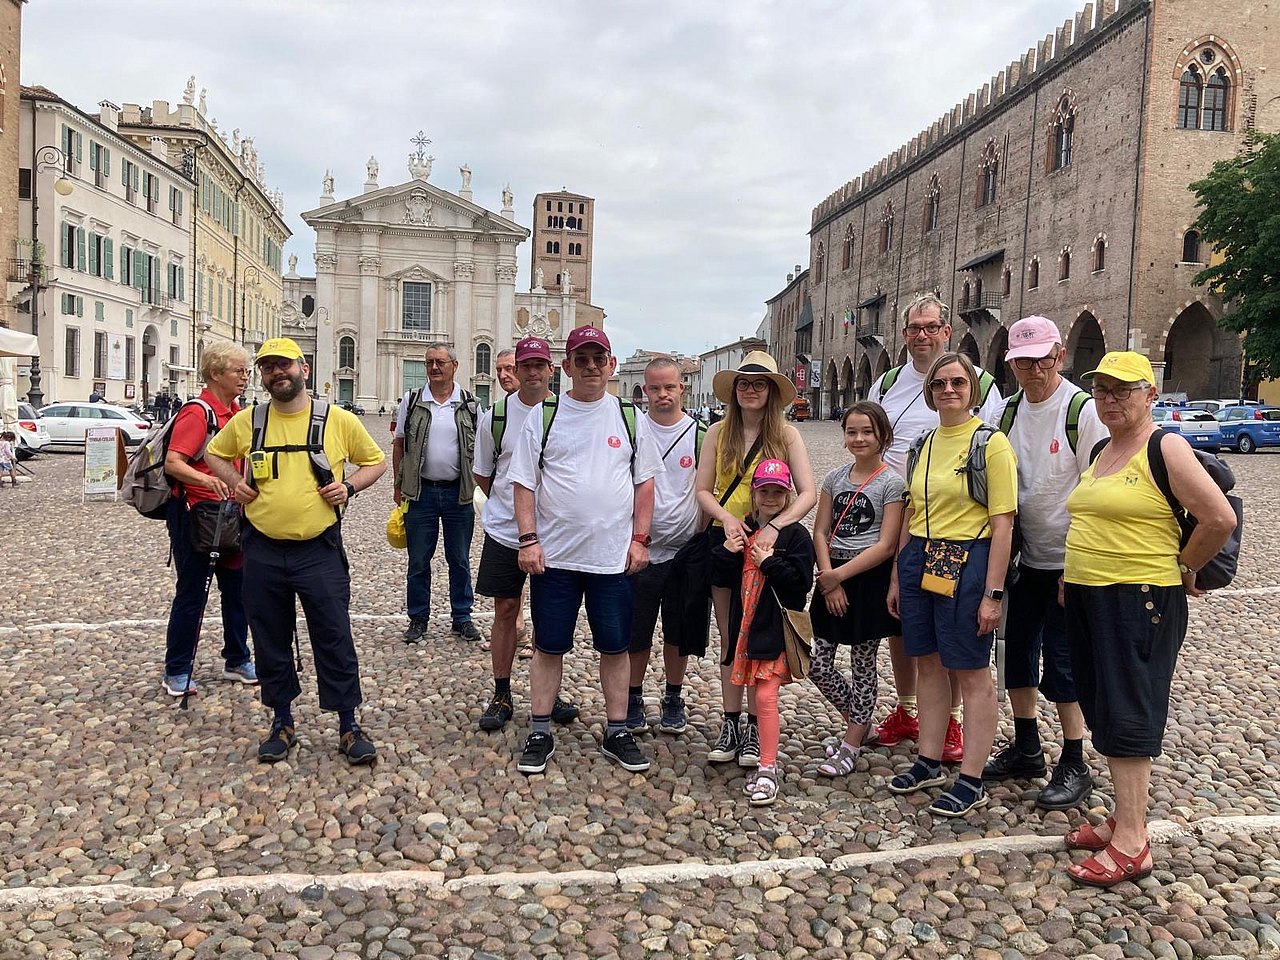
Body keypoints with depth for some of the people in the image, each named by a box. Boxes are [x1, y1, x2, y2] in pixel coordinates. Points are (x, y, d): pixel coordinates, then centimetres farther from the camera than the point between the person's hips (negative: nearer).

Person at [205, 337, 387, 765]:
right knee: (270, 642, 12)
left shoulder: (339, 420, -2)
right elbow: (214, 453, 22)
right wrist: (234, 482, 4)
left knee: (335, 640, 1)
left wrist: (349, 486, -7)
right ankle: (282, 723, 29)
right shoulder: (246, 421, 4)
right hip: (263, 552, 3)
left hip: (320, 550, -2)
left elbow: (376, 462, 10)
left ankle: (348, 726, 15)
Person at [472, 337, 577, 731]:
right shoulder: (495, 415, -1)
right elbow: (482, 473, 11)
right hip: (504, 531, 1)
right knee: (505, 610, 7)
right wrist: (508, 504, 11)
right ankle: (501, 695, 19)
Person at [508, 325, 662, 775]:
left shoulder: (629, 418, 5)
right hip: (554, 555, -1)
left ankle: (617, 733, 22)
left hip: (614, 557, 1)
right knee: (548, 647, 7)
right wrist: (528, 539, -7)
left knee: (615, 647, 9)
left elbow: (644, 483, 8)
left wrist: (640, 539, 1)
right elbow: (524, 483, 1)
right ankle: (540, 733, 21)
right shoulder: (544, 416, 1)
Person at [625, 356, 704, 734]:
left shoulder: (699, 433, 0)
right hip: (640, 549, -1)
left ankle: (673, 700, 28)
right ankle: (633, 700, 24)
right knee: (636, 632, 8)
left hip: (685, 550, 1)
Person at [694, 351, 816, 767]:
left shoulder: (786, 434, -3)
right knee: (729, 638, 9)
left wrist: (774, 525, -23)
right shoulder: (718, 432, 4)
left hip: (767, 544, -2)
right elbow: (703, 490, 3)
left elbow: (808, 493, -9)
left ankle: (756, 728, 16)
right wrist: (726, 516, -16)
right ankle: (731, 724, 19)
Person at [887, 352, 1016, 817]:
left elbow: (1002, 524, -12)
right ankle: (929, 762, 28)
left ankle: (971, 782, 12)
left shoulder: (992, 443, -8)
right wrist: (897, 577, 15)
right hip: (919, 560, 7)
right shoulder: (924, 444, 12)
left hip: (967, 563, -6)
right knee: (928, 663, 14)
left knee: (971, 673, 2)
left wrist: (992, 593, -15)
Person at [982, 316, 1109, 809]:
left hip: (1066, 561, -6)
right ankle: (1025, 750, 31)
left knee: (1062, 661, 0)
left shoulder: (1083, 411, -13)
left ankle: (1074, 767, 16)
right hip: (1022, 558, 6)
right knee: (1017, 653, 14)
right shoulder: (1010, 409, 5)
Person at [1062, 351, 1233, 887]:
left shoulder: (1164, 448, -11)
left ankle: (1131, 844, 5)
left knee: (1128, 715, -4)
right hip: (1086, 598, 9)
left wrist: (1183, 569, -6)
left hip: (1140, 601, -8)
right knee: (1103, 712, 13)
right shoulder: (1100, 453, 14)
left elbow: (1220, 518, -17)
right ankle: (1125, 819, 27)